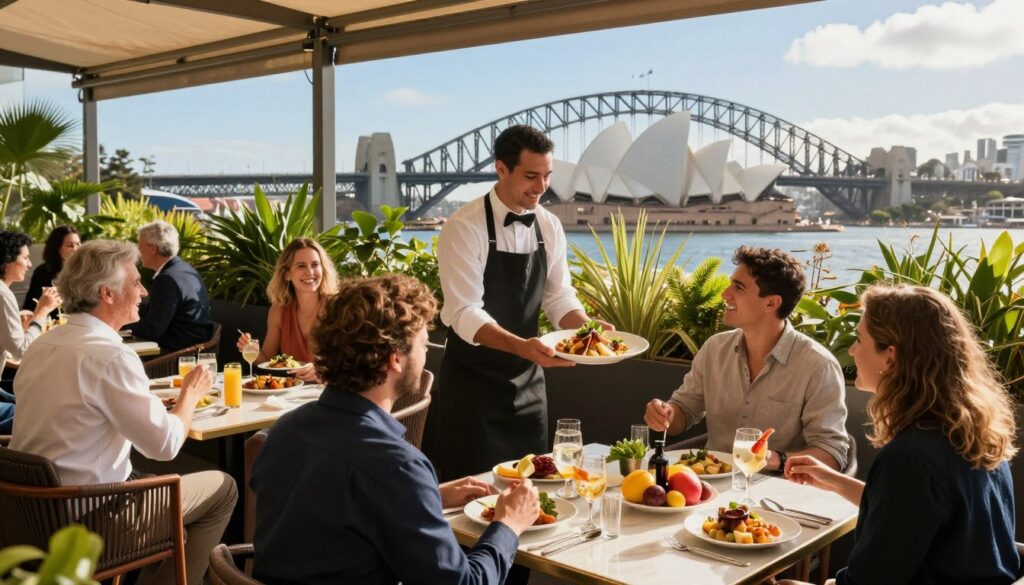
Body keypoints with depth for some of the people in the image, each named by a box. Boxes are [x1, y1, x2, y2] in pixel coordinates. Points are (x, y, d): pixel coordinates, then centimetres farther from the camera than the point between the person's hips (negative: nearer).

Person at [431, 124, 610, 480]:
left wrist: (588, 327, -15)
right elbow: (464, 313, -23)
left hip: (528, 381, 6)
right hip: (473, 383, -5)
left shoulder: (549, 227, 2)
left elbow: (559, 298, 6)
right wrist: (522, 346, -36)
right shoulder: (465, 227, -16)